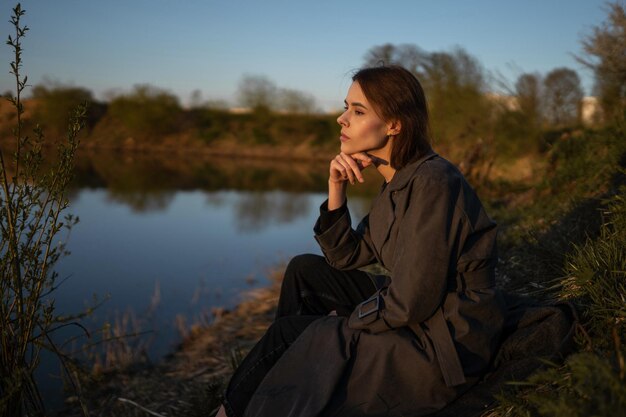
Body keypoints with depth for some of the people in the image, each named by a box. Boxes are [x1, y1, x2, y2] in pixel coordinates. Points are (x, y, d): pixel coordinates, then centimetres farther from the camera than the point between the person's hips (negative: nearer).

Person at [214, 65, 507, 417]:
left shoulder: (432, 183, -24)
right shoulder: (399, 182, 5)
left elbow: (409, 302, -25)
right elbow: (345, 257, 9)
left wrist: (346, 320, -8)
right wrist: (337, 190, -5)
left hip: (447, 347, -9)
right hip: (416, 316, 9)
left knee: (289, 332, -6)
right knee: (304, 271, 10)